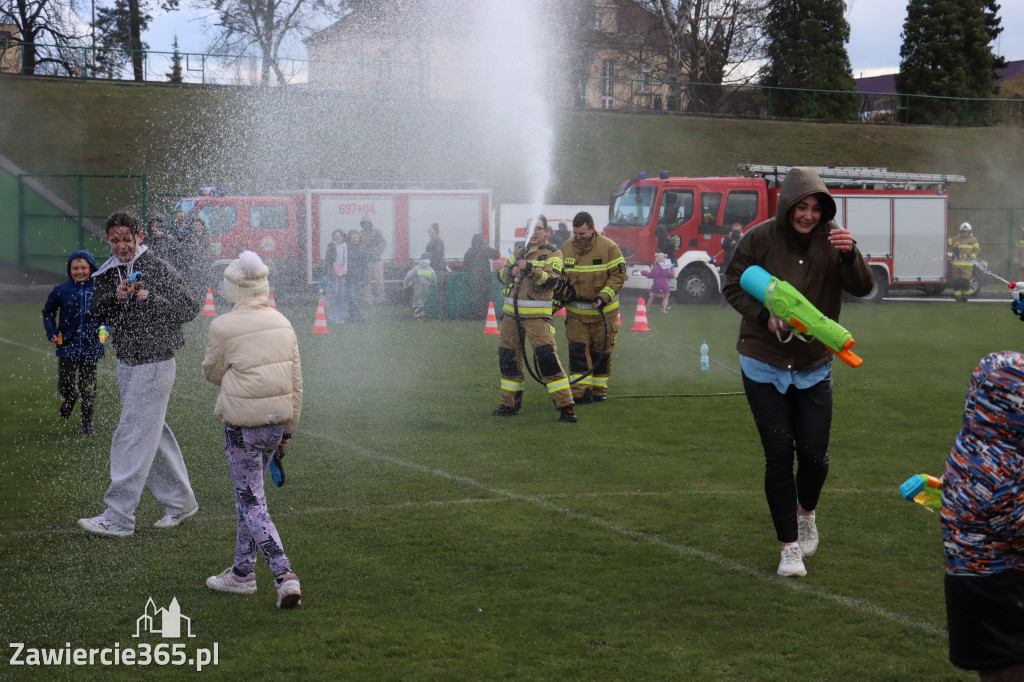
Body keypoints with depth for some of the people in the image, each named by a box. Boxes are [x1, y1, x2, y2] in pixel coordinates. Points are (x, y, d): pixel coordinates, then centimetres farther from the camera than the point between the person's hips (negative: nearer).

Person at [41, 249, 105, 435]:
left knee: (88, 389, 6)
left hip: (91, 348, 0)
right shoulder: (61, 291, -4)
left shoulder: (98, 291, -4)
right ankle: (70, 398, 39)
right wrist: (52, 333, -1)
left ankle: (87, 422, 22)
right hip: (67, 347, 0)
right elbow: (48, 312, 11)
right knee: (65, 386, 3)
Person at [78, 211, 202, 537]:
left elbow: (190, 308, -12)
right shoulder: (108, 273, 9)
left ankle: (118, 517, -6)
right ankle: (181, 501, 27)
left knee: (133, 437, -8)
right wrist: (116, 297, -15)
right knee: (153, 435, 14)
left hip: (154, 363, -7)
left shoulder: (159, 270, -10)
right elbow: (96, 314, 4)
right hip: (126, 363, 7)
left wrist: (151, 299, -23)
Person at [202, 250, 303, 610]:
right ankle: (243, 571, 28)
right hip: (277, 421, 6)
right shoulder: (282, 323, 5)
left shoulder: (224, 327, -12)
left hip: (242, 426, -6)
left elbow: (212, 373, 2)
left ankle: (284, 575, -16)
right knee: (250, 495, 19)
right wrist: (289, 425, 17)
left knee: (251, 501, -2)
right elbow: (296, 380, 8)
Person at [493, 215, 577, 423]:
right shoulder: (519, 250, 17)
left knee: (547, 356, -16)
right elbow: (501, 274, 13)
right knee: (508, 357, 9)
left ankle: (565, 407, -14)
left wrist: (530, 269, -26)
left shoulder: (553, 254, 0)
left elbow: (550, 281, -14)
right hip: (511, 312, 6)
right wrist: (511, 270, -9)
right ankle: (510, 404, 23)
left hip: (537, 314, -6)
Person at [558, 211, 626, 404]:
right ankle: (580, 390, -10)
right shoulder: (566, 248, 1)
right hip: (576, 311, 2)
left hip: (603, 311, -2)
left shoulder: (609, 247, -10)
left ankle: (599, 389, 19)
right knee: (577, 349, -9)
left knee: (601, 350, 6)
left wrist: (603, 297, -19)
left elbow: (618, 275, -9)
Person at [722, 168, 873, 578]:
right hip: (764, 366, -1)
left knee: (814, 454, 0)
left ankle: (806, 513, 34)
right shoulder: (759, 238, -10)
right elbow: (733, 286, -1)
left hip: (814, 368, 1)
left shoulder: (831, 239, -6)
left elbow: (862, 288, -13)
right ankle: (789, 545, 10)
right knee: (778, 454, -2)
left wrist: (850, 255, -33)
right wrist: (764, 316, -18)